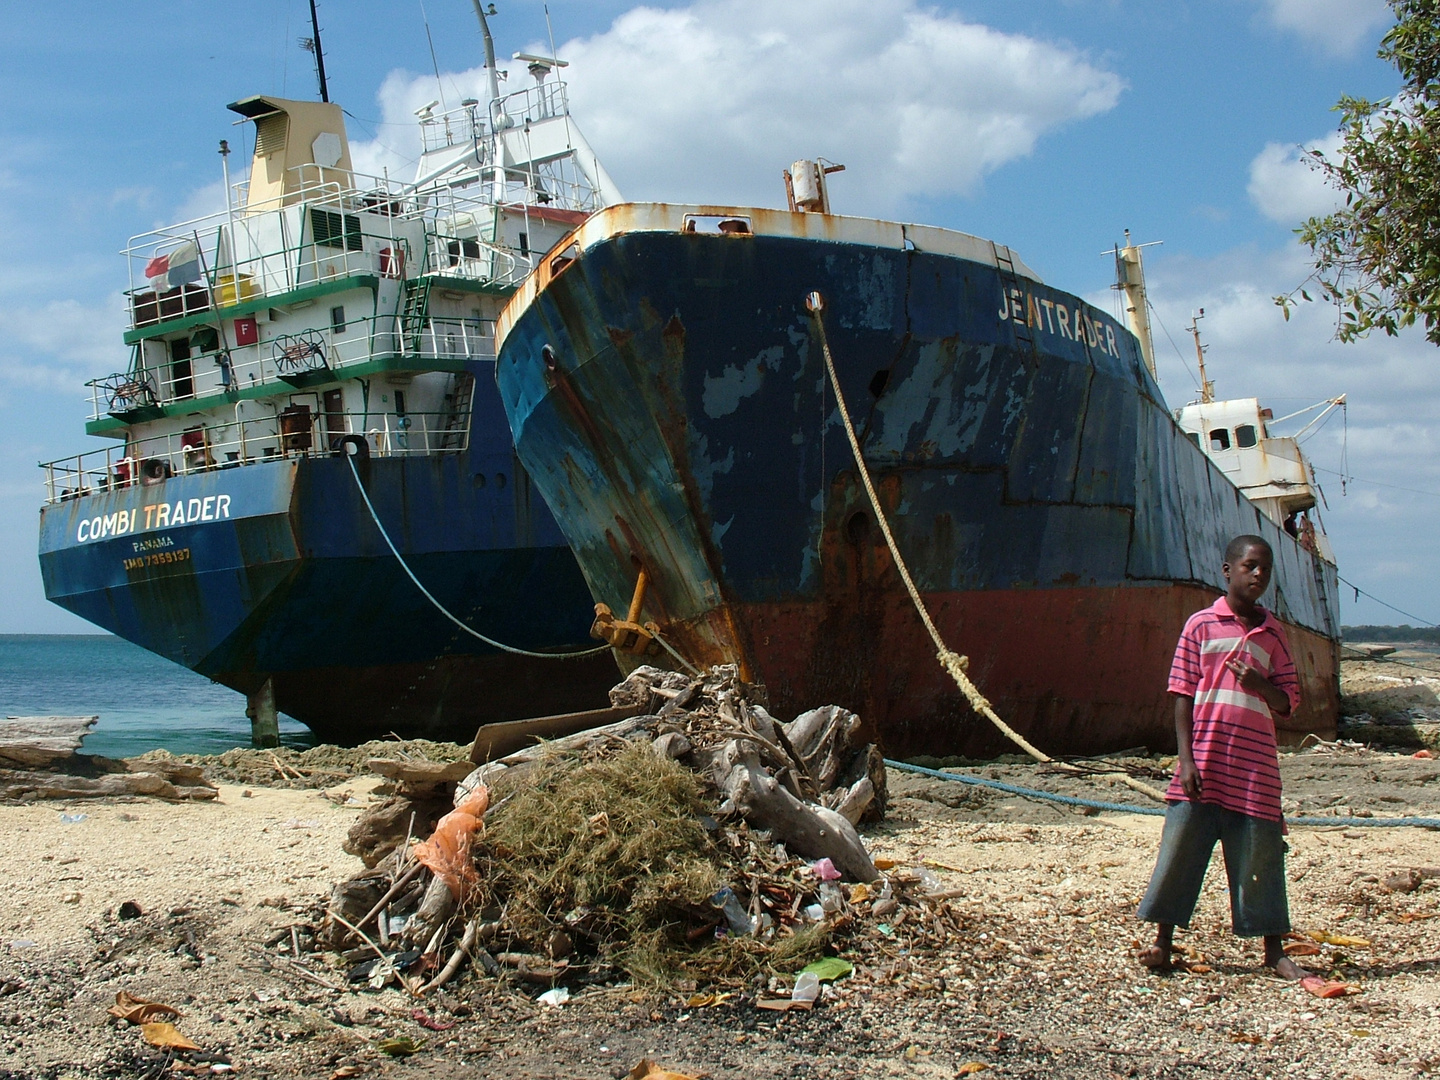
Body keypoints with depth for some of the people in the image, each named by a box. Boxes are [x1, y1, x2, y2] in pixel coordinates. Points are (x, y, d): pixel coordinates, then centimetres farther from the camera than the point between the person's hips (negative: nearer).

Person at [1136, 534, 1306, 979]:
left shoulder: (1273, 635, 10)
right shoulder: (1201, 625, 2)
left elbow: (1288, 703, 9)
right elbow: (1182, 695, 1)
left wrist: (1259, 684, -13)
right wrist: (1186, 758, -7)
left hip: (1255, 768, 2)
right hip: (1203, 766, -2)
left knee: (1260, 857, 5)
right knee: (1180, 849, 1)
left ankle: (1274, 952, 15)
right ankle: (1163, 942, 12)